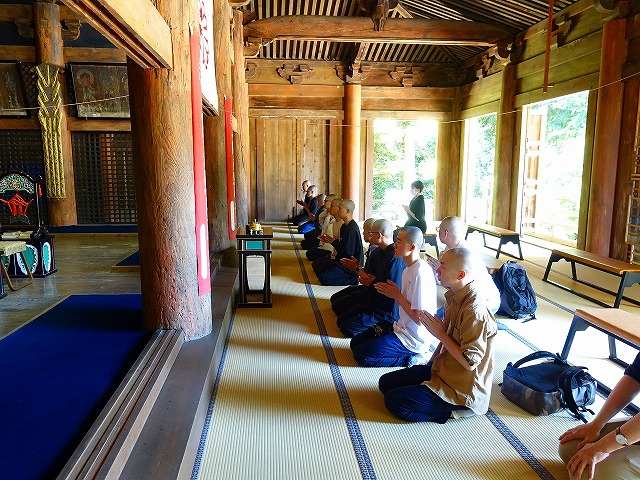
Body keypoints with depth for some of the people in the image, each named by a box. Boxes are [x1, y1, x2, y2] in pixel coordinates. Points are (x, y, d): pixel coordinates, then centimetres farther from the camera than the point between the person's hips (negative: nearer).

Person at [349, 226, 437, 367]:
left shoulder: (421, 273, -25)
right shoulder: (409, 269, 6)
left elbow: (419, 318, -25)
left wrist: (397, 295, -17)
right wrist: (391, 293, -4)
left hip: (414, 339, -10)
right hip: (402, 328, 10)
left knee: (361, 355, -10)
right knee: (355, 342, 12)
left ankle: (410, 359, -2)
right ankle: (411, 355, 10)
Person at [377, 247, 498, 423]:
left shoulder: (475, 311, -29)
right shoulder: (456, 295, 0)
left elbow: (469, 362, -27)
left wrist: (440, 333, -20)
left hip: (462, 389, -9)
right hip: (443, 370, 9)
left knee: (393, 401, -13)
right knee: (386, 382, 9)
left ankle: (450, 411, 0)